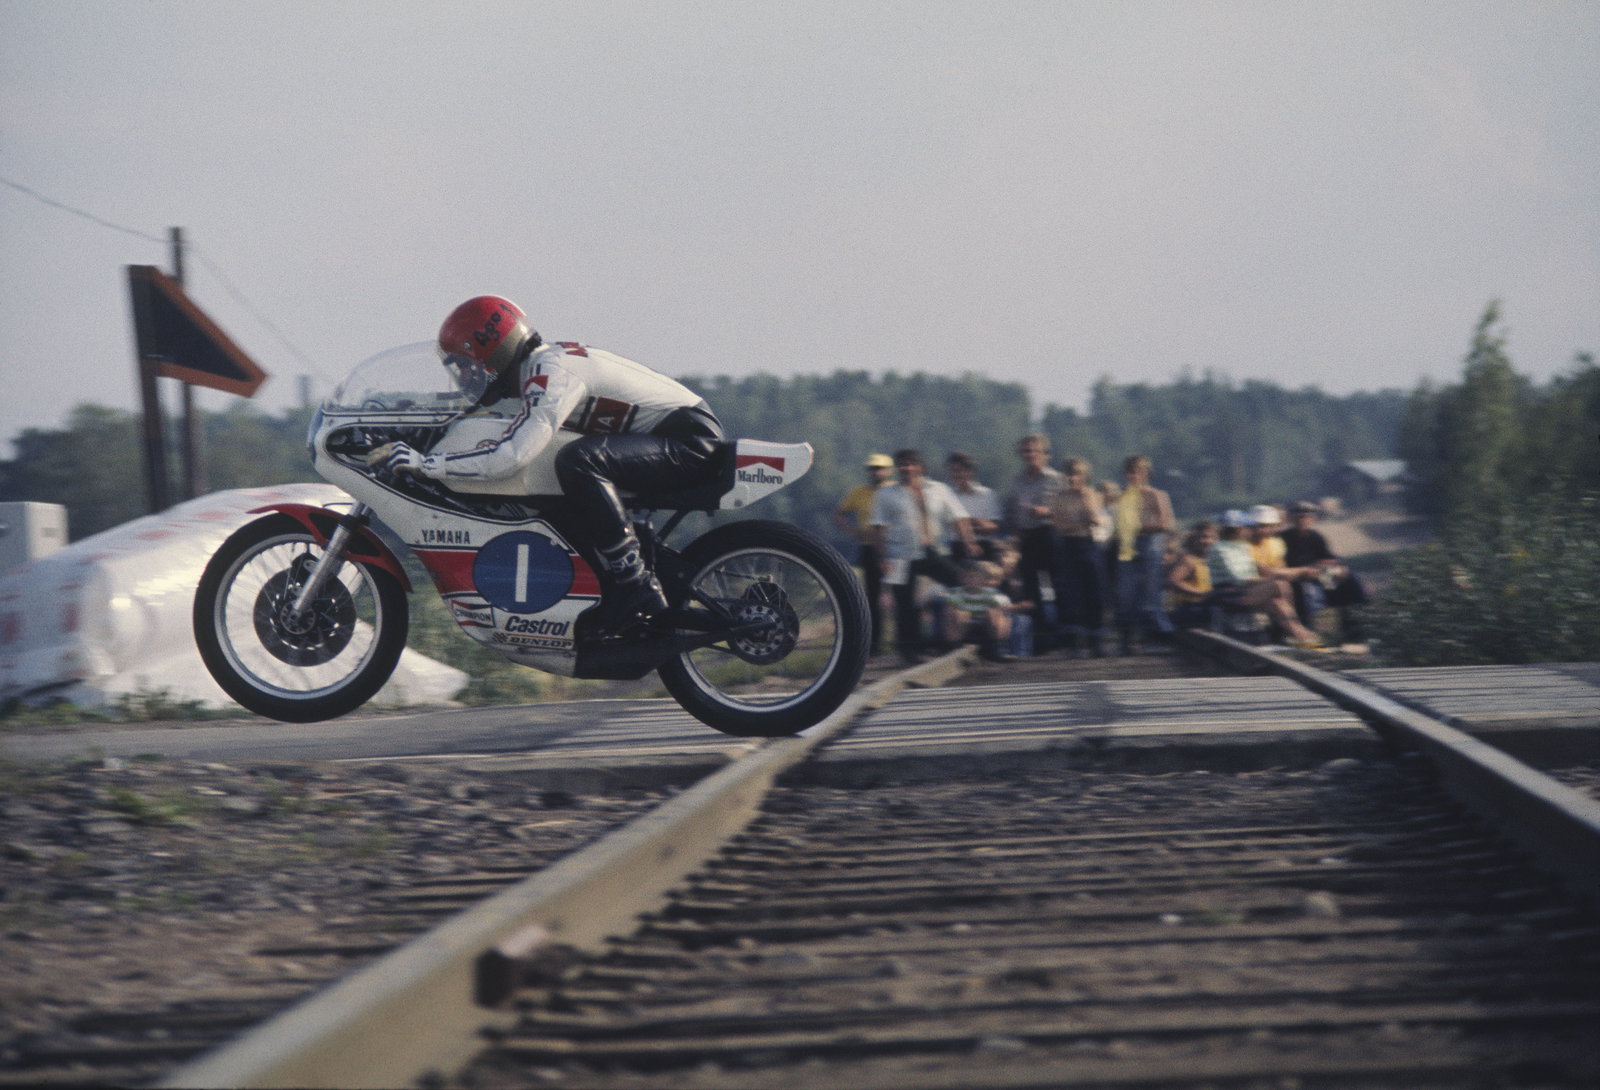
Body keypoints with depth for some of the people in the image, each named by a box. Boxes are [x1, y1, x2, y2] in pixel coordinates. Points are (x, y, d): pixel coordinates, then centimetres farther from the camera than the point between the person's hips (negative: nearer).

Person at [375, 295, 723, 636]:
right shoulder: (540, 367, 13)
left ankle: (635, 585, -29)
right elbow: (513, 436, 27)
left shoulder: (551, 373, -19)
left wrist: (421, 462, -24)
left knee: (579, 461, -30)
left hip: (690, 440, -11)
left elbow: (510, 457, -28)